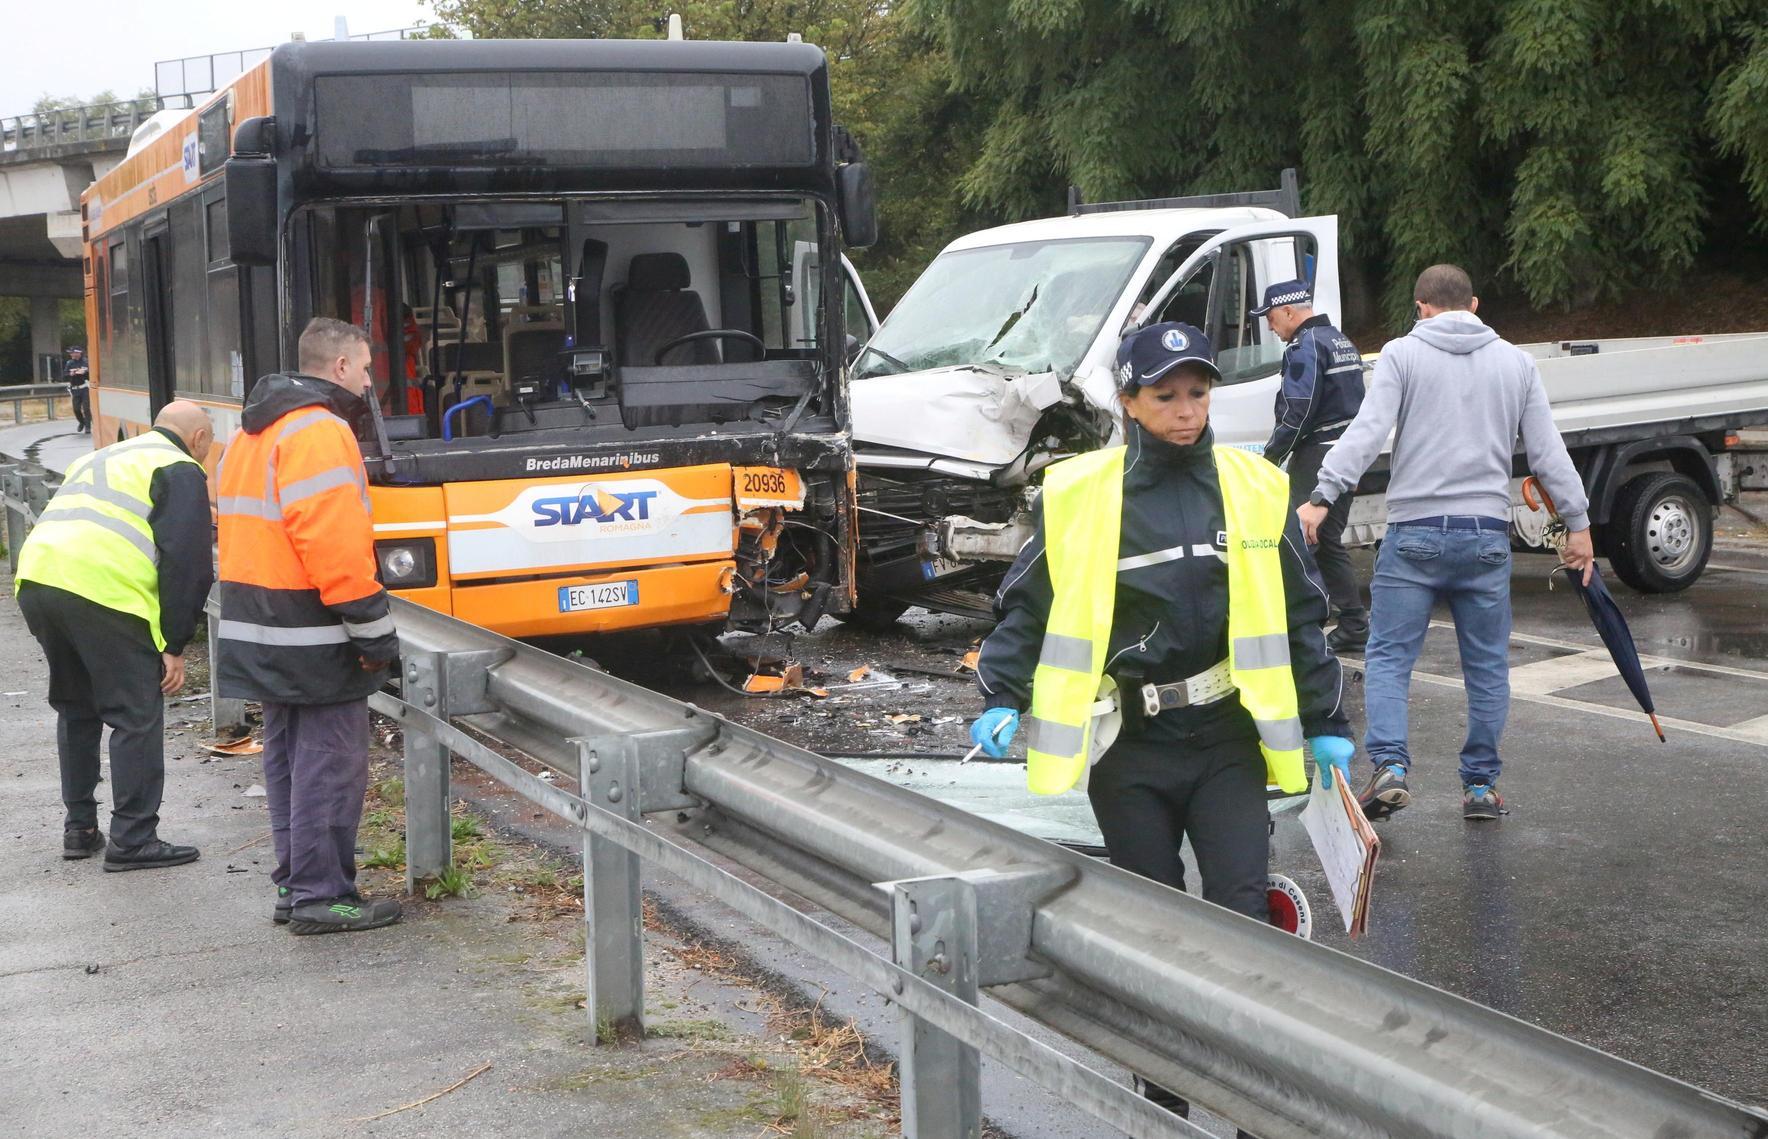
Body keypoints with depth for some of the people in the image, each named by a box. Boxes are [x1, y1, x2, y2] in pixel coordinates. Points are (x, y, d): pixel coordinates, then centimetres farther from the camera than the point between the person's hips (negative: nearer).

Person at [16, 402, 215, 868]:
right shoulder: (181, 470, 7)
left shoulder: (97, 459, 32)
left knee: (75, 707, 22)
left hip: (36, 579, 8)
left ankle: (79, 828, 27)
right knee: (137, 717, 1)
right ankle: (132, 840, 2)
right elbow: (186, 563, -3)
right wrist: (175, 646, -1)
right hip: (104, 590, -8)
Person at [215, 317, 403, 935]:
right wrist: (375, 630, -17)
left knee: (289, 758, 16)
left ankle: (294, 885, 23)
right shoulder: (321, 432, -15)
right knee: (330, 766, -3)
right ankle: (322, 896, 1)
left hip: (260, 630, 10)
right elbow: (337, 544, -23)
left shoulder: (253, 432, 17)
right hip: (313, 637, -10)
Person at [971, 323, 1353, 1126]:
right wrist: (1002, 700, -8)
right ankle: (1164, 1098, 22)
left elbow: (1300, 614, 9)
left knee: (1240, 914, -6)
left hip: (1227, 740, 1)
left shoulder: (1254, 489, 3)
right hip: (1130, 748, 0)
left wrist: (1325, 722, 10)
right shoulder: (1078, 496, -3)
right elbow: (1028, 609, 5)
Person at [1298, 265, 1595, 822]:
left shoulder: (1402, 354, 0)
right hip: (1487, 534, 3)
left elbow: (1368, 431, -13)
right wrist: (1578, 523, 13)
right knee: (1487, 666, 12)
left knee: (1388, 657, 3)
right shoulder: (1516, 362, 10)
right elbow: (1548, 450, 8)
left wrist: (1322, 496, -17)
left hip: (1415, 531, -3)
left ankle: (1389, 766, -13)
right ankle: (1481, 784, 15)